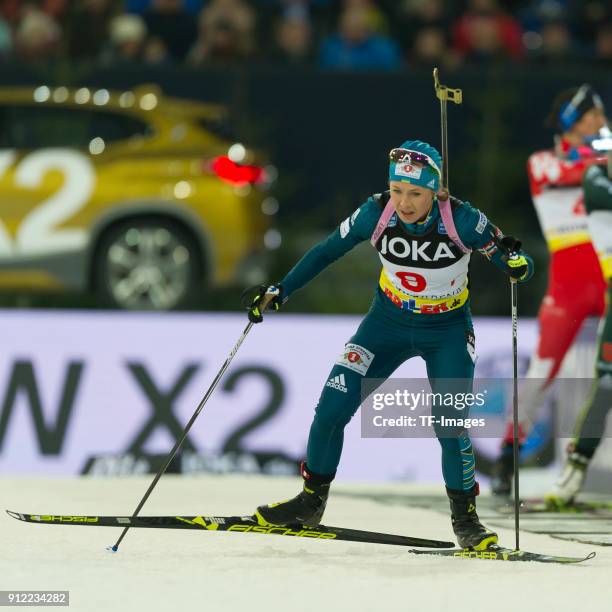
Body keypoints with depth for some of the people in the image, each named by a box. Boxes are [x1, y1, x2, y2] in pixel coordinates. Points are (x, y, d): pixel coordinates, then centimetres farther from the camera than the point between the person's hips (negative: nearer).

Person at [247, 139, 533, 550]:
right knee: (332, 408, -7)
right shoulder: (377, 213, -20)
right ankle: (311, 502, 14)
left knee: (450, 425, -15)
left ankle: (465, 517, 8)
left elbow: (520, 267, -19)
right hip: (389, 321, 2)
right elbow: (326, 252, -5)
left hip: (448, 331, -2)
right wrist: (280, 292, -9)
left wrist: (516, 262, -42)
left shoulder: (461, 219, -25)